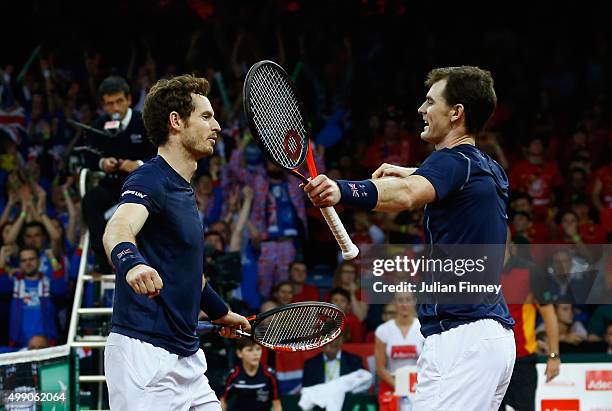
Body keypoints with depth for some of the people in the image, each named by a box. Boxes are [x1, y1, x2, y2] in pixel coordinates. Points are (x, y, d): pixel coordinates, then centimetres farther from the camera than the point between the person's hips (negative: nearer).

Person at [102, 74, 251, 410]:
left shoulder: (183, 190, 17)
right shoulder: (150, 179, -11)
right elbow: (118, 227, -33)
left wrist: (220, 312, 43)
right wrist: (130, 261, -54)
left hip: (186, 357, 9)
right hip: (145, 354, -9)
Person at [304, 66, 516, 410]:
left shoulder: (453, 159, -11)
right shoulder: (491, 170, 18)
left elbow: (405, 195, -33)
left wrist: (341, 191, -47)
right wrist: (411, 173, 50)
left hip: (460, 334, -10)